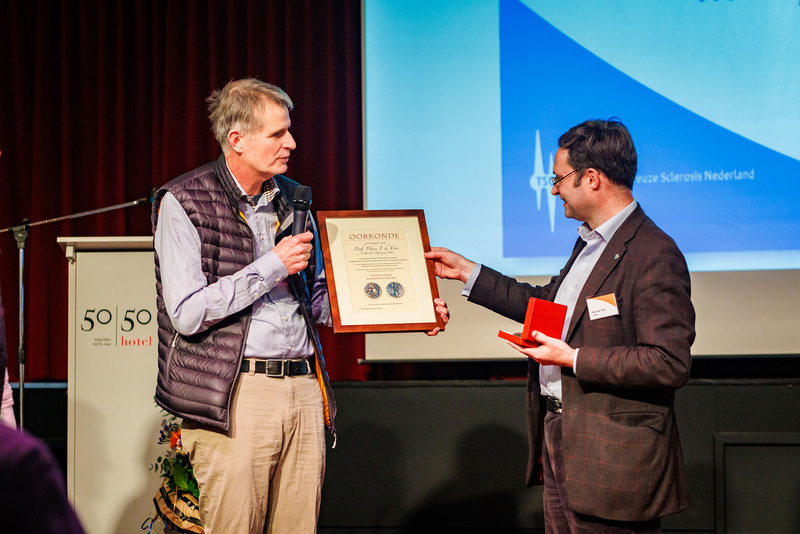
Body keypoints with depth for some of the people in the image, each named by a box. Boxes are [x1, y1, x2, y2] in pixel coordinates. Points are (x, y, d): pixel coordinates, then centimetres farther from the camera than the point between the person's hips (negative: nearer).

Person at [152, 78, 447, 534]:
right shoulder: (183, 204, -5)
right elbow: (188, 314, -13)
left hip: (304, 390, 6)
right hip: (236, 394, -6)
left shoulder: (292, 199, 15)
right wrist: (272, 265, -12)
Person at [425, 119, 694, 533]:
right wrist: (467, 273, 28)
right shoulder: (590, 242, 15)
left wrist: (574, 359, -20)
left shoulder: (655, 256, -17)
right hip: (559, 437, 9)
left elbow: (670, 364, -23)